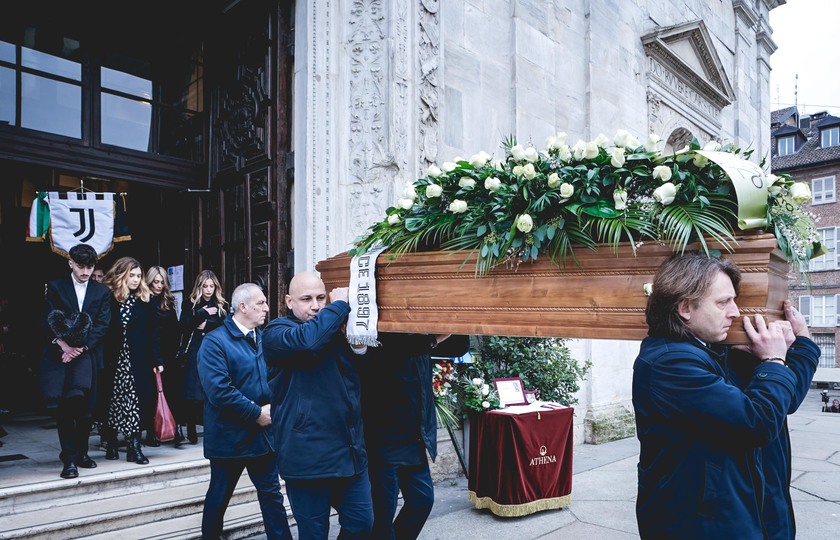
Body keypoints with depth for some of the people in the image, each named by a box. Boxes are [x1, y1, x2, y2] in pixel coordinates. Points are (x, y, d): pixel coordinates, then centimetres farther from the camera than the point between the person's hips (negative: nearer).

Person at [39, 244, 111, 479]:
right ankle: (70, 458, 4)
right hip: (59, 354, 0)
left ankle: (81, 453, 11)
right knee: (63, 408, -3)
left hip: (87, 353, 0)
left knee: (84, 407, -9)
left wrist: (81, 348, -10)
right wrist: (64, 345, -13)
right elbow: (49, 321, 1)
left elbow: (102, 325, 2)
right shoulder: (55, 287, 8)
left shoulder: (102, 291, 9)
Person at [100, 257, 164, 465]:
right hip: (113, 361, -1)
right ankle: (111, 444, 22)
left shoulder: (145, 300, 5)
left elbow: (154, 332, 3)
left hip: (138, 362, 1)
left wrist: (156, 360, -2)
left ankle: (134, 446, 5)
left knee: (137, 401, -1)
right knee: (112, 401, 8)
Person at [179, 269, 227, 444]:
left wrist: (207, 325, -9)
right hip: (194, 351, 0)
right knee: (192, 391, -2)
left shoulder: (221, 305, 10)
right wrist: (203, 314, -9)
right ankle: (191, 430, 7)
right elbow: (184, 325, -3)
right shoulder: (191, 304, 9)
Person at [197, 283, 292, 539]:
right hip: (230, 436, -5)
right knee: (219, 496, 13)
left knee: (271, 493, 10)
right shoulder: (215, 342, -14)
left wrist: (272, 406, -6)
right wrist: (256, 413, -18)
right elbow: (219, 391, -23)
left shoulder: (262, 339, 8)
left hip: (263, 433, 5)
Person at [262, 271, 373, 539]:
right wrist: (340, 303, -16)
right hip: (308, 455, -5)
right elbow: (308, 339, -29)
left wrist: (359, 348, -2)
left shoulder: (338, 331, 13)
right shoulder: (276, 332, -6)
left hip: (350, 451, 6)